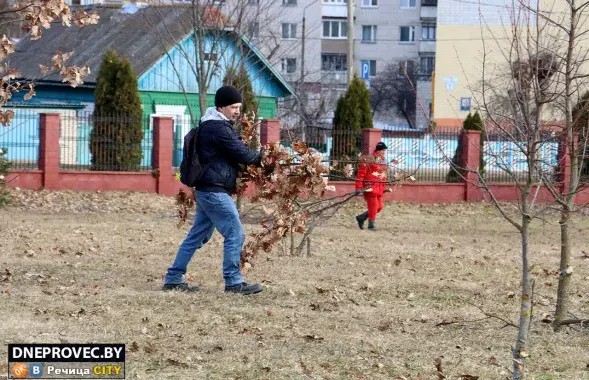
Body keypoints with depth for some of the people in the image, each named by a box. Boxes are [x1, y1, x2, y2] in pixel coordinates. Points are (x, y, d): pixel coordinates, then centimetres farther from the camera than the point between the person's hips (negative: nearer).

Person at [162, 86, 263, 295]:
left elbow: (235, 150, 20)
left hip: (207, 191, 10)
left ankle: (173, 279, 15)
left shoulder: (210, 126, 18)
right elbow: (241, 153, -13)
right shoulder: (218, 128, -15)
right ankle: (233, 282, -3)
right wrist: (261, 158, 2)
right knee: (235, 233, -7)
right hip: (214, 191, -10)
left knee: (197, 236, 13)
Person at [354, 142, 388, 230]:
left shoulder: (382, 160, 14)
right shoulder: (369, 159, -12)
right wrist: (358, 188, -16)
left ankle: (361, 218, 21)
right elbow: (360, 173, -14)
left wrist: (383, 188, 22)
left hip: (379, 189, 8)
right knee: (373, 206, -6)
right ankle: (371, 224, 7)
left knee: (379, 207, 9)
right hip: (370, 187, -8)